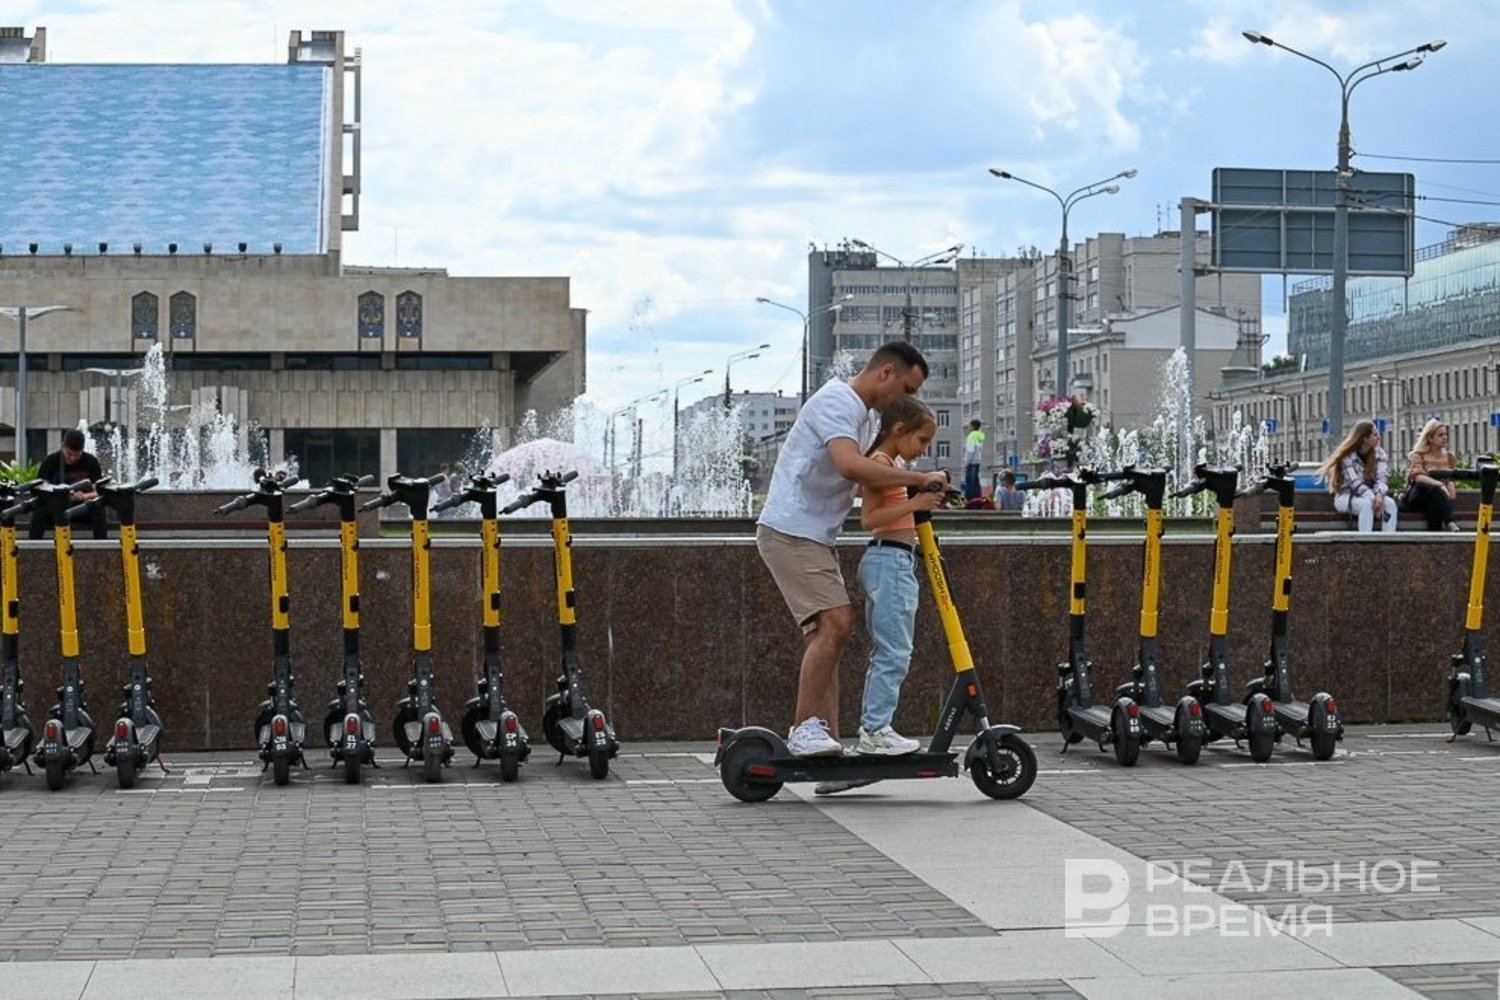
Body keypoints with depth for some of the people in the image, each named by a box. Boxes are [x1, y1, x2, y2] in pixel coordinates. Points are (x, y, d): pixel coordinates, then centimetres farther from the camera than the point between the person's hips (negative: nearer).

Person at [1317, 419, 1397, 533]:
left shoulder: (1379, 453, 3)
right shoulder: (1347, 456, -14)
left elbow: (1381, 478, -9)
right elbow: (1355, 483, -23)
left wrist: (1379, 494, -31)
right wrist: (1373, 499, -36)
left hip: (1371, 495, 5)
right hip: (1347, 496, -5)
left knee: (1390, 503, -26)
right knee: (1366, 504, -37)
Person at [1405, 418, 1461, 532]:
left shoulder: (1448, 456, 16)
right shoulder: (1418, 456, -1)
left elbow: (1450, 479, 19)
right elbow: (1419, 477, -19)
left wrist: (1451, 490, -7)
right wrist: (1440, 485, -37)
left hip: (1436, 498, 4)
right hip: (1418, 497, -4)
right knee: (1435, 489, -40)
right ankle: (1449, 523, -53)